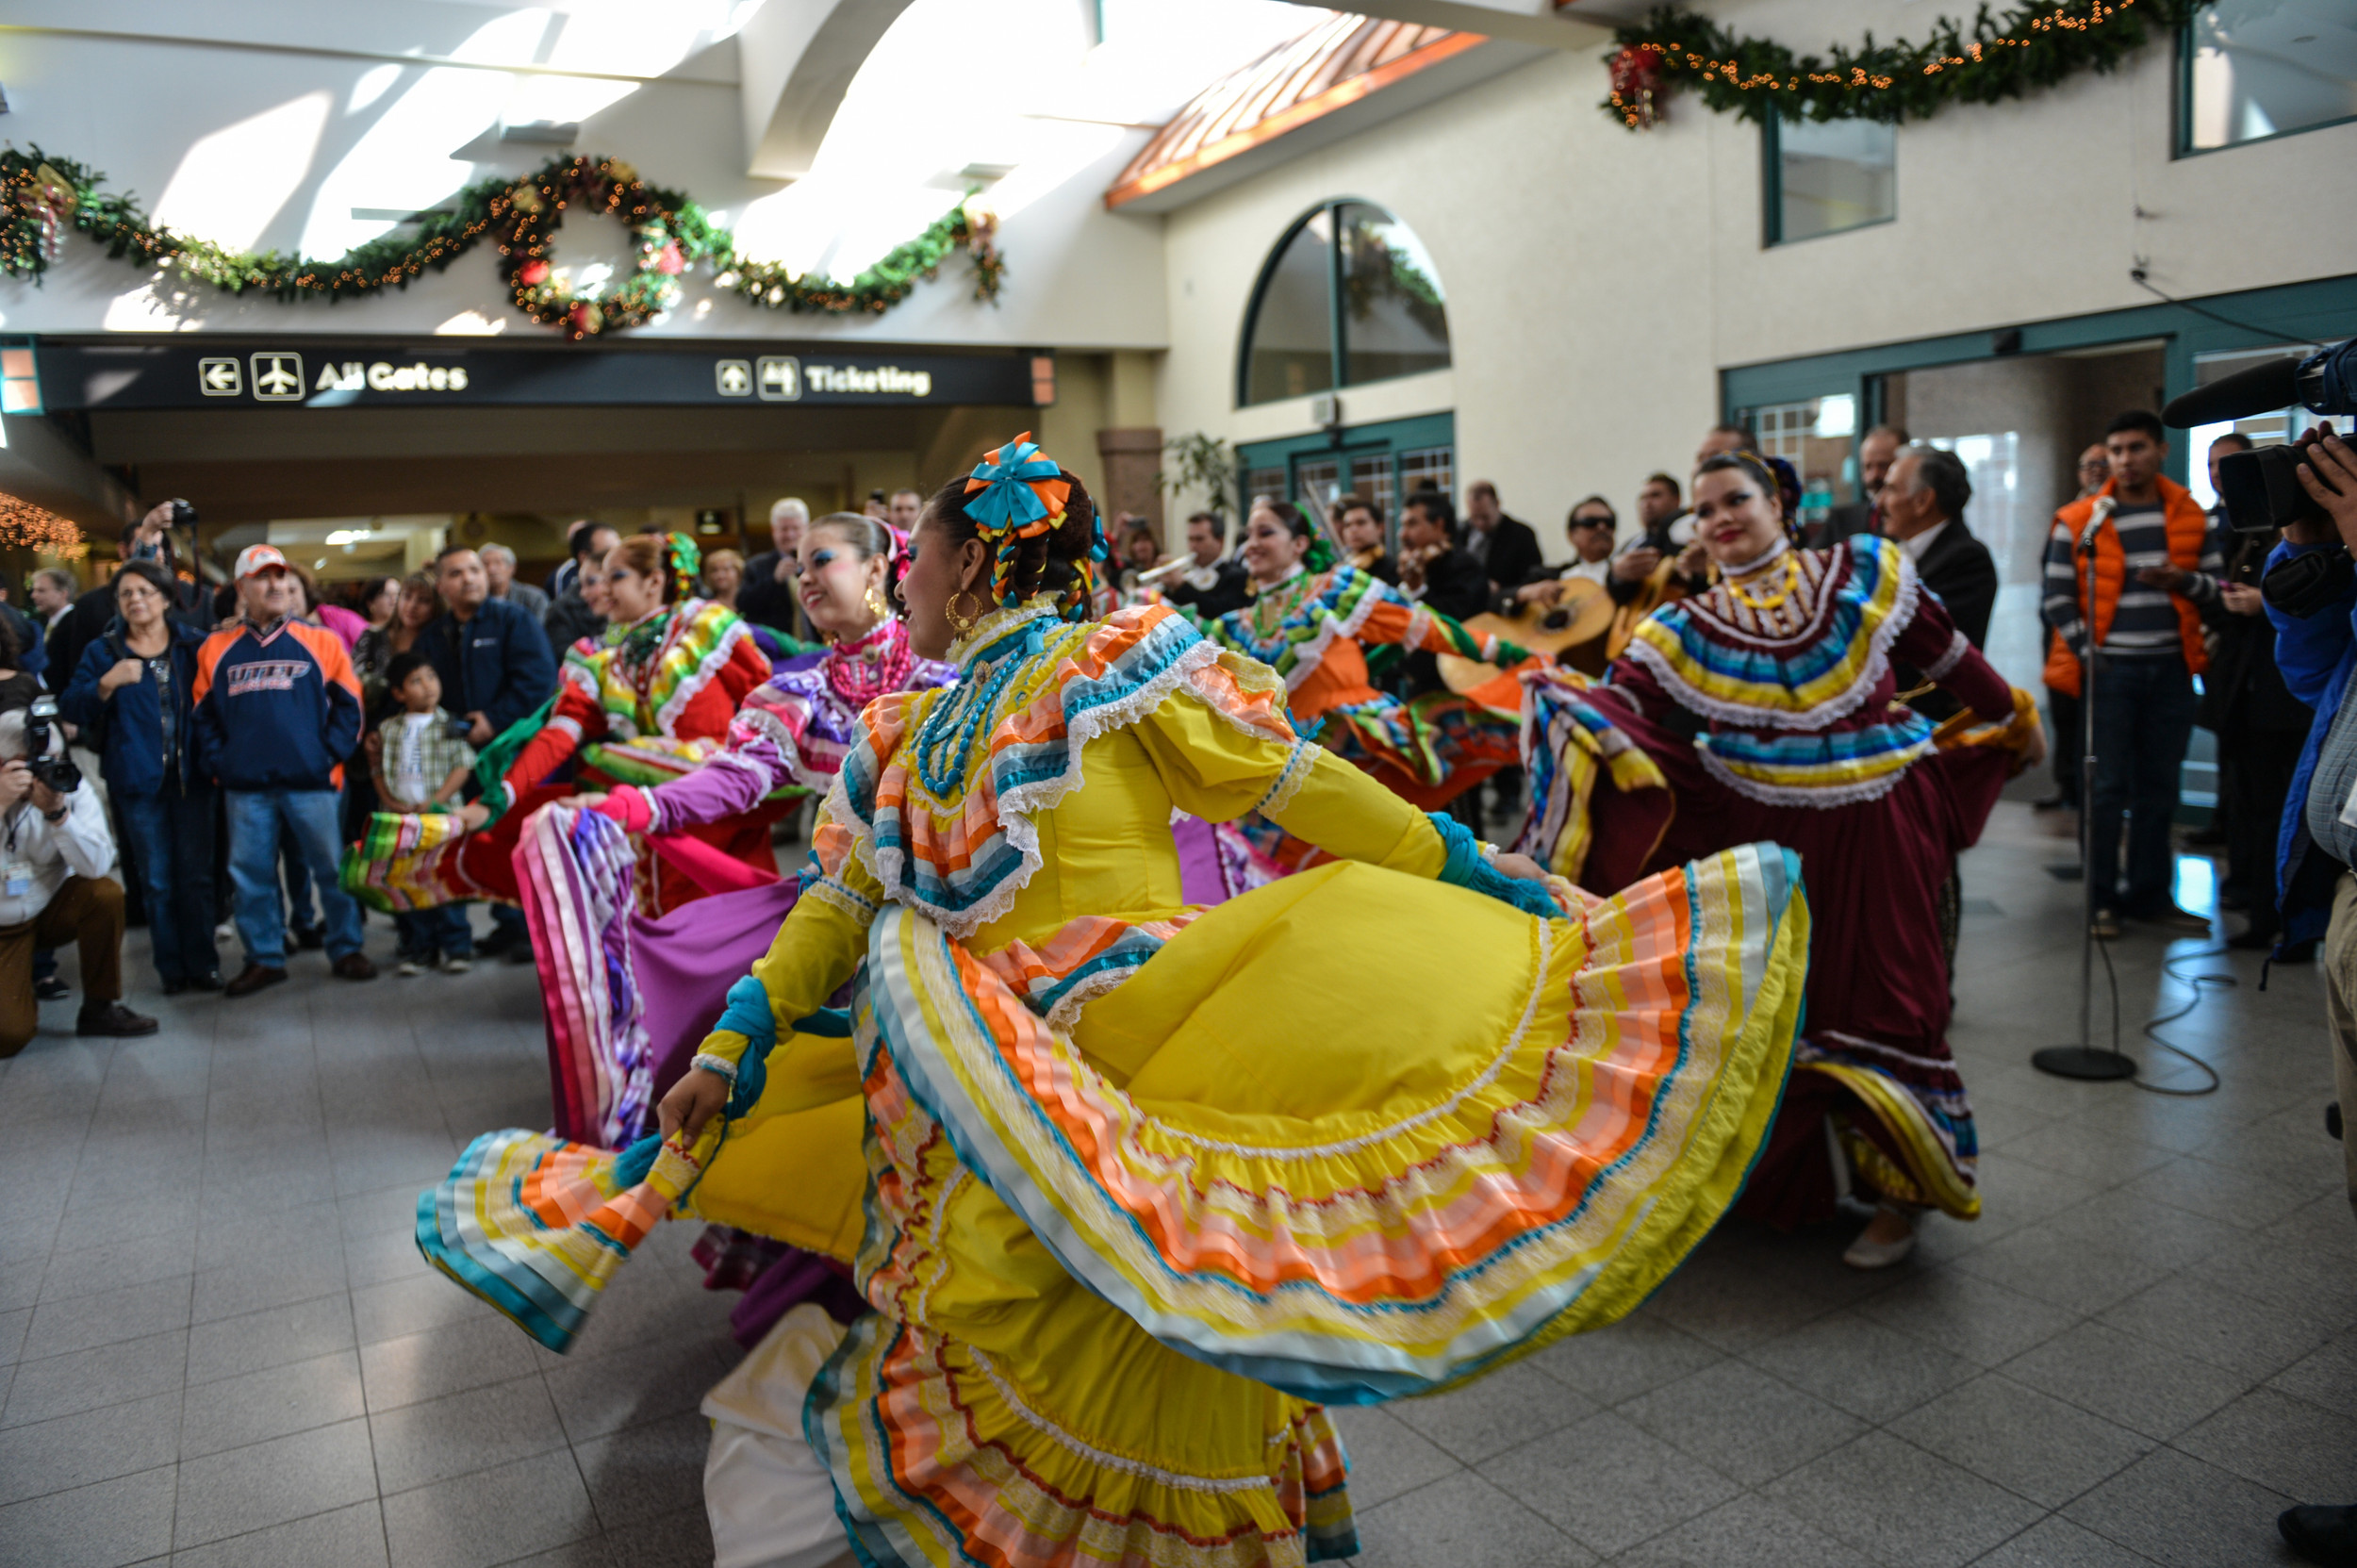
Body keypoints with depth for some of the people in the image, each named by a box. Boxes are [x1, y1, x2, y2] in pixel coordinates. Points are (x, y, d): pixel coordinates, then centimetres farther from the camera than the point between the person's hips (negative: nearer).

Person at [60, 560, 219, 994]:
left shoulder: (196, 644, 5)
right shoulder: (103, 651, 6)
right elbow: (72, 709, 0)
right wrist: (106, 683, -18)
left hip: (192, 777, 0)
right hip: (138, 780, 0)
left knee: (197, 875, 4)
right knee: (156, 881, 4)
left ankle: (202, 964, 13)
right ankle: (171, 969, 13)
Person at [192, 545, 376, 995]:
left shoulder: (320, 642, 4)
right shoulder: (217, 649, 9)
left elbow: (347, 703, 3)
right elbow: (203, 712, 13)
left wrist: (330, 754, -5)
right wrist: (216, 762, 2)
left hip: (311, 781, -2)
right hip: (245, 785, 2)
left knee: (332, 868, 3)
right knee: (250, 873, 7)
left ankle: (346, 949, 16)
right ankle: (264, 957, 19)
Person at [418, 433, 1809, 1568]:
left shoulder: (1119, 661, -2)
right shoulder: (898, 735, 16)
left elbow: (1301, 785, -2)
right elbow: (839, 907, 17)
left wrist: (1491, 879, -3)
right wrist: (732, 1047, 9)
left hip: (1111, 1034, -5)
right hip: (953, 1077, 5)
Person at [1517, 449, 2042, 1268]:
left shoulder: (1863, 572, 1)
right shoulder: (1686, 628, 1)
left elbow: (1947, 655, 11)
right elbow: (1621, 708, -11)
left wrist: (2016, 718, 21)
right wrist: (1564, 700, -30)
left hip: (1876, 828, -1)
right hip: (1767, 836, 1)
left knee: (1881, 999, 3)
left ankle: (1899, 1189, 21)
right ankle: (1785, 1175, 28)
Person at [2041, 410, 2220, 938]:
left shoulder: (2190, 515, 7)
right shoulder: (2077, 521, -3)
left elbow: (2216, 586, 9)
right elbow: (2058, 599, -4)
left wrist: (2183, 579, -12)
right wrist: (2089, 655, -11)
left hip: (2171, 670, 4)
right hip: (2108, 670, -3)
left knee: (2158, 789, 9)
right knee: (2107, 788, -2)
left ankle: (2148, 894, 19)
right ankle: (2102, 899, 7)